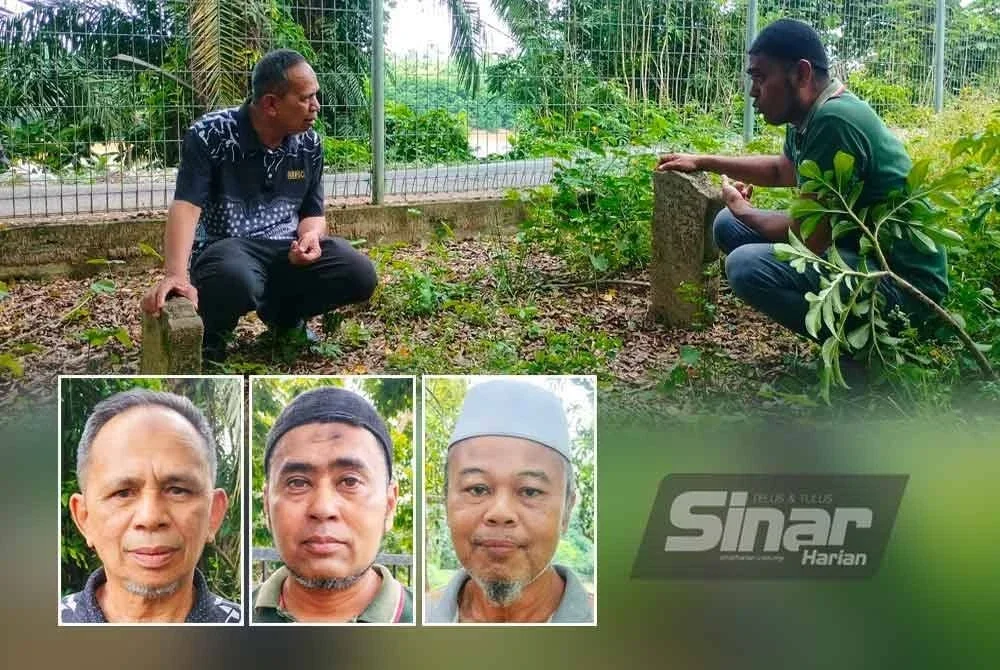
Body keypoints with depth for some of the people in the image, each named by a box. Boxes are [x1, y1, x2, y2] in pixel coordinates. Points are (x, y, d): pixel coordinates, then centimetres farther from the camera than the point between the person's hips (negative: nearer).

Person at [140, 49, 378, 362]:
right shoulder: (210, 135, -12)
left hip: (286, 251, 6)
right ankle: (209, 332, -3)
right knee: (237, 281, -42)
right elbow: (186, 207, -22)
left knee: (360, 275, -18)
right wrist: (176, 275, -38)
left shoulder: (309, 143, 5)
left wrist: (310, 237, -12)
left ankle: (284, 314, 13)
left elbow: (312, 212, 15)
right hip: (226, 247, -6)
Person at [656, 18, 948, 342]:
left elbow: (809, 237, -22)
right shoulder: (809, 115, 5)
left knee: (747, 264, -28)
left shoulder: (833, 121, -25)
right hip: (862, 251, 10)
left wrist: (742, 210, -3)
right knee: (729, 226, 13)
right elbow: (783, 170, 29)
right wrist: (702, 162, 27)